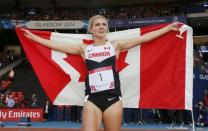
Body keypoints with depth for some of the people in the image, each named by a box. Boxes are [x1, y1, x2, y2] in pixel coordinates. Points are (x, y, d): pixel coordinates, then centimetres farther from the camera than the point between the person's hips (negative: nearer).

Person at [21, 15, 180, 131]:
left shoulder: (115, 45, 9)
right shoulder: (84, 49, 11)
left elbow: (143, 38, 8)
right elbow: (55, 45, 15)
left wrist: (169, 27, 8)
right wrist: (33, 36, 17)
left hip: (113, 98, 0)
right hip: (92, 99, 0)